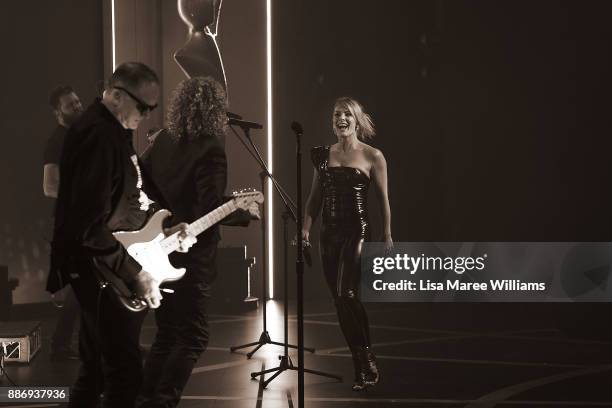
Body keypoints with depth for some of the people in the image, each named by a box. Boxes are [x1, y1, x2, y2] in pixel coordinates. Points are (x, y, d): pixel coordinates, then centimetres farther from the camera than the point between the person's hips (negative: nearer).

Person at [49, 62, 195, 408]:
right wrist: (135, 274, -23)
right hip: (101, 271, -10)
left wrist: (164, 230, 8)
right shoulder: (96, 135, -20)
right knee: (125, 373, -9)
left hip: (112, 267, 10)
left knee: (97, 367, 16)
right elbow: (89, 224, -26)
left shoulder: (116, 130, 13)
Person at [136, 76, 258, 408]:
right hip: (190, 260, -7)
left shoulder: (163, 141, 4)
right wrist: (246, 212, -7)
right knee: (193, 338, 2)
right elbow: (211, 211, -23)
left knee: (166, 334, 17)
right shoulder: (210, 150, -18)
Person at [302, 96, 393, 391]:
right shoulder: (324, 155, 10)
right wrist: (306, 228, 3)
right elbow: (315, 197, 13)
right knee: (340, 299, 7)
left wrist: (387, 235, -3)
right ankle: (361, 364, 17)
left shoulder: (372, 156, -3)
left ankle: (367, 364, -10)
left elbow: (384, 199, 0)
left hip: (356, 231, -6)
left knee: (346, 294, -19)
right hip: (329, 232, 6)